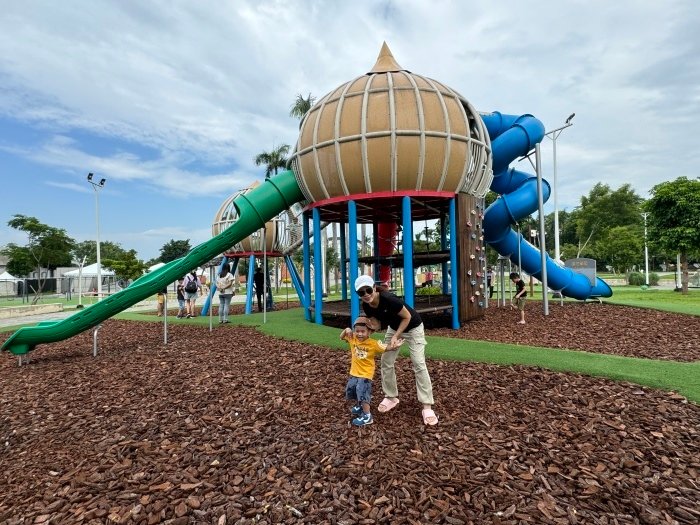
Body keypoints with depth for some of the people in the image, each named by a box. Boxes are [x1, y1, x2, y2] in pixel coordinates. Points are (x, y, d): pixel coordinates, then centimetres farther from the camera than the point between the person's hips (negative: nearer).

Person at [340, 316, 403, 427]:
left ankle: (367, 416, 2)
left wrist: (395, 346, -37)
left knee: (362, 393, -13)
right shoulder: (353, 339, -7)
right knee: (350, 391, 18)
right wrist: (346, 330, -11)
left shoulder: (373, 344, -19)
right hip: (354, 372, 6)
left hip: (366, 374, -6)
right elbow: (341, 337, 8)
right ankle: (358, 406, 46)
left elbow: (387, 348, -18)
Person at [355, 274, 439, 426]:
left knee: (419, 364, -11)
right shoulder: (366, 306, -18)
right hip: (394, 327, 7)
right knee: (386, 362, 4)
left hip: (413, 327, -6)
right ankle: (391, 397, 21)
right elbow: (376, 324, -7)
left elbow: (407, 317, -25)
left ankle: (427, 406, -5)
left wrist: (396, 337, -26)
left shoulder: (388, 299, -38)